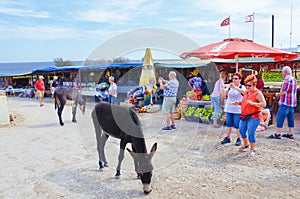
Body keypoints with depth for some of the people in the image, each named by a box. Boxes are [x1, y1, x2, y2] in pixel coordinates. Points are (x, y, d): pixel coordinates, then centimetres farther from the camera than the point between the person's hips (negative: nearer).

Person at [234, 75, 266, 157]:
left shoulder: (258, 93, -12)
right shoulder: (246, 92, 11)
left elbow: (264, 104, -20)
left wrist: (253, 103, -30)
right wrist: (239, 103, 5)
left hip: (253, 117, -8)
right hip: (244, 116, 8)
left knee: (251, 133, -10)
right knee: (242, 131, 17)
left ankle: (251, 150, 7)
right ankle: (246, 145, 41)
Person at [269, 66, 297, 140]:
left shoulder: (287, 79, -15)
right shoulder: (294, 80, 14)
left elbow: (284, 92, -20)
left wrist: (277, 94, -1)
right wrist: (280, 94, 14)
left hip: (285, 103, -9)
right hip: (292, 103, 9)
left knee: (279, 118, -4)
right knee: (290, 119, 13)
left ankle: (278, 134, -1)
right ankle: (290, 134, 18)